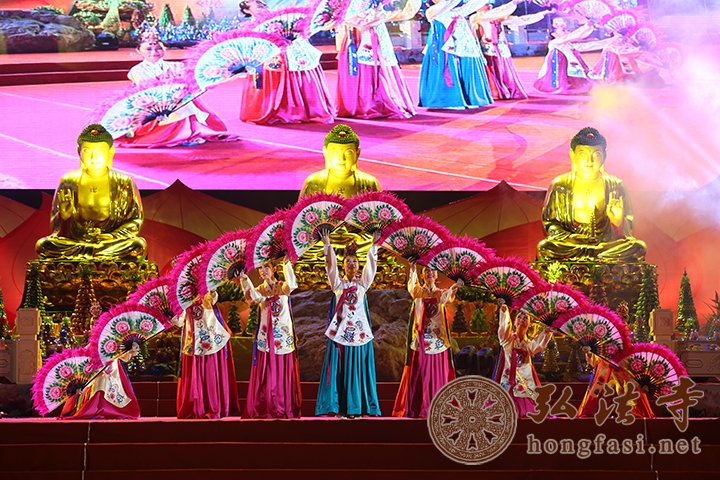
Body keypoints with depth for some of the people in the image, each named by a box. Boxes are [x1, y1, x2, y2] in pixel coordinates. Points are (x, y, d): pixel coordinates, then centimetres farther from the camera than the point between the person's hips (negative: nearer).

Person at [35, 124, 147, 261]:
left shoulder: (123, 182, 5)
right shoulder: (69, 181, 7)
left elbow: (135, 222, 2)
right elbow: (56, 227, 6)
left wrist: (112, 236, -15)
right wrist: (64, 214, -18)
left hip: (113, 242, -1)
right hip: (74, 240, 1)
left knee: (139, 245, -31)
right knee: (42, 245, -28)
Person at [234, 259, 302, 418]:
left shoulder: (282, 287, 5)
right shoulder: (260, 289, 9)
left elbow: (291, 285, -19)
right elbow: (254, 297, -14)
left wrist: (286, 265, -28)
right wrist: (245, 279, -27)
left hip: (283, 334, -1)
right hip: (266, 336, 1)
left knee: (284, 372, -1)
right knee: (266, 373, -2)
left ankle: (285, 408, 3)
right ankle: (265, 409, 0)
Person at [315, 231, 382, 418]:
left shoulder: (362, 283, 12)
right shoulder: (338, 283, 9)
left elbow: (371, 265, 4)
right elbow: (331, 265, -1)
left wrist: (374, 245, -3)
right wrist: (327, 245, -8)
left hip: (360, 330, 1)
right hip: (340, 330, -1)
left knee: (358, 369, -1)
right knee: (339, 369, -4)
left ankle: (356, 407, 0)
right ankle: (338, 407, -4)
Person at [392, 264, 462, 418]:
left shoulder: (441, 293, 12)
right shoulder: (418, 291, 9)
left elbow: (447, 297, -13)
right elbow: (411, 286, -15)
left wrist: (454, 288, -35)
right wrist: (413, 270, -34)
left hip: (438, 338, 2)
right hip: (421, 338, -1)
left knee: (438, 373, -2)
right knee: (419, 372, -5)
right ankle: (416, 408, -5)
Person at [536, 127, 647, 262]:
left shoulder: (615, 186, 5)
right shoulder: (559, 186, 4)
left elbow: (626, 232, 4)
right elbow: (549, 224, 5)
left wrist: (617, 220, -20)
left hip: (606, 245, 0)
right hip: (569, 245, 0)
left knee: (638, 247, -28)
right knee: (544, 248, -33)